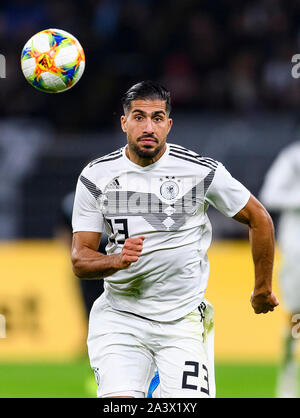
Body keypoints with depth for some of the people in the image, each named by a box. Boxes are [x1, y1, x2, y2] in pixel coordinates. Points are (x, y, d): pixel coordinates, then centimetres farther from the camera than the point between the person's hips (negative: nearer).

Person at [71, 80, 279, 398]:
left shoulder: (202, 172, -5)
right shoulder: (96, 177, 0)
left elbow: (259, 219, 9)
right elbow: (79, 258, 1)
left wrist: (263, 289, 15)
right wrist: (116, 260, -20)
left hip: (184, 321, -1)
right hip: (119, 316, 1)